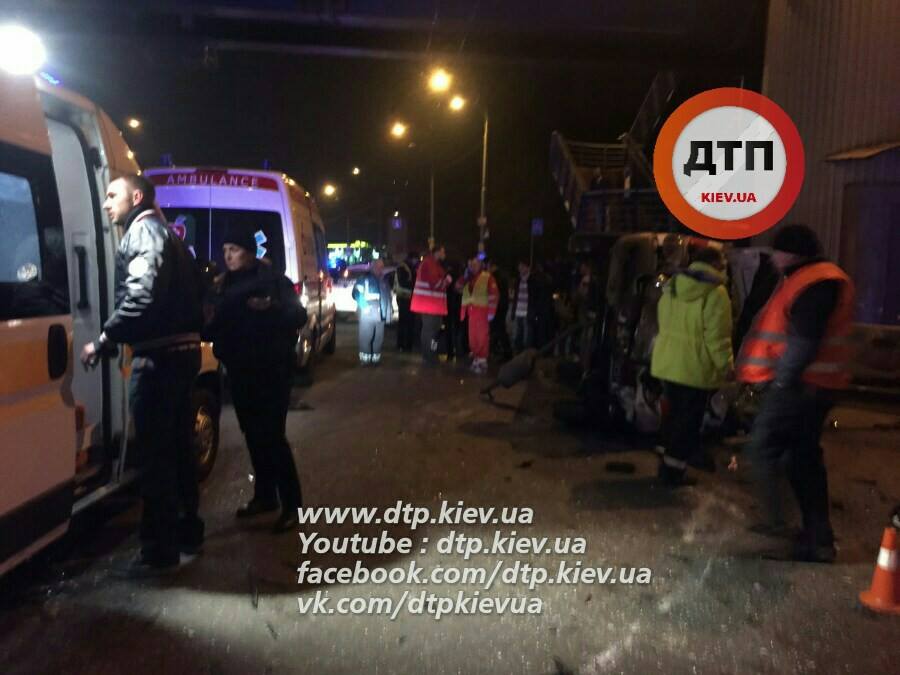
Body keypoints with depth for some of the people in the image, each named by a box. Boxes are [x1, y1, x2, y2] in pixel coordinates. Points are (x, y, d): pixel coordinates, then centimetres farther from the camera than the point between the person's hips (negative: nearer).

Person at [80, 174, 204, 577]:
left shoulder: (143, 230, -7)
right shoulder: (166, 235, 23)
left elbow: (142, 295, -23)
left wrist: (104, 340, -20)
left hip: (158, 356, -10)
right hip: (181, 351, 10)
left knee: (155, 453, -5)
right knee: (176, 448, 17)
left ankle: (159, 551, 3)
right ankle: (188, 531, 29)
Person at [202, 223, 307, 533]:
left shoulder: (274, 280, -7)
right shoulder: (224, 286, 10)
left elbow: (298, 317, -15)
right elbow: (215, 324, 13)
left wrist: (272, 307, -31)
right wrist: (208, 324, -9)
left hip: (271, 369, -6)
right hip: (240, 370, 7)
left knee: (272, 436, -9)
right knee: (253, 435, 13)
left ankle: (292, 505, -2)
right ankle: (264, 496, 27)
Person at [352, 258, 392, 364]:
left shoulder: (384, 281, 17)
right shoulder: (364, 278, 0)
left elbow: (388, 297, 23)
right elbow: (356, 293, -7)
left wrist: (389, 309, 11)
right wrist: (364, 306, -15)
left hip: (381, 314, 5)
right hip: (367, 314, -5)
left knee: (379, 338, 5)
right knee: (366, 337, -6)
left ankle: (376, 358, 14)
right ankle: (365, 358, 1)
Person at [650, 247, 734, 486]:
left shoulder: (671, 287, 11)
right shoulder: (715, 293, -13)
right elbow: (717, 337, -17)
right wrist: (726, 365, -6)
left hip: (666, 362, 7)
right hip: (694, 367, -7)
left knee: (676, 413, 20)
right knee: (689, 418, 3)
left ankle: (668, 462, 29)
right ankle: (672, 470, 7)